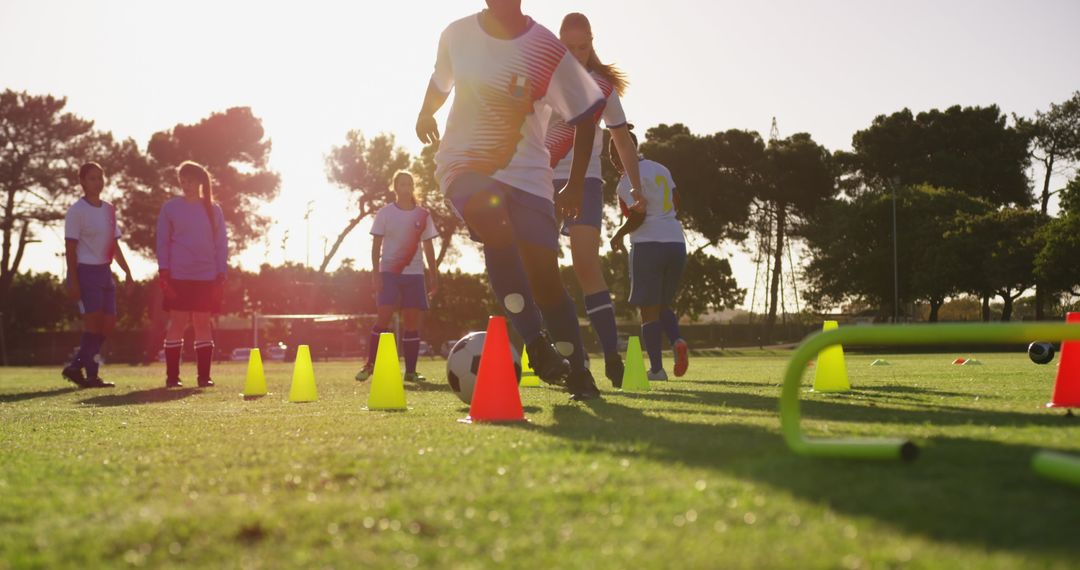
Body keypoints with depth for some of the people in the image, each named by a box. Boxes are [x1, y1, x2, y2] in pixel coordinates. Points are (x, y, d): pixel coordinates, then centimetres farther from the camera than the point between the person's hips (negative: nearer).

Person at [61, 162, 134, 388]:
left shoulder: (109, 210, 13)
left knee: (109, 323, 5)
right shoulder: (76, 211, -8)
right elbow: (70, 247, -11)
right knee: (94, 321, -9)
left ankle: (75, 366, 15)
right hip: (85, 270, -8)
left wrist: (126, 270, 9)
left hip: (104, 271, 8)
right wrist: (73, 280, -16)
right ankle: (91, 375, -1)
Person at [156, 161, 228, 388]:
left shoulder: (213, 209, 9)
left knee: (203, 324, 2)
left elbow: (221, 244, 9)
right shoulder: (170, 208, 5)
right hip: (178, 277, -1)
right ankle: (172, 376, 3)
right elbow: (162, 242, 4)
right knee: (177, 323, -2)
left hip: (207, 278, 1)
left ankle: (204, 375, 7)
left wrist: (221, 276, 2)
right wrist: (164, 273, -6)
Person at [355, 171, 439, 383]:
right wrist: (376, 273, -9)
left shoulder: (423, 215, 7)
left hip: (414, 273, 2)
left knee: (413, 321, 0)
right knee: (383, 317, -11)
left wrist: (434, 276, 6)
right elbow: (376, 245, 0)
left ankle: (410, 371, 5)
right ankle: (370, 365, -1)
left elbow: (428, 247, 11)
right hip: (389, 272, -2)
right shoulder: (385, 213, 1)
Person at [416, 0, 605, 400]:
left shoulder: (547, 52, -13)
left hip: (526, 173, 0)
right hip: (462, 162, 0)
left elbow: (586, 114, -3)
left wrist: (576, 185, -3)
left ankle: (578, 372, 11)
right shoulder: (457, 35, -3)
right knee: (493, 220, -32)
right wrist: (426, 114, 36)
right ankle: (537, 346, -28)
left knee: (544, 272, -7)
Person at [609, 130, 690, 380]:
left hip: (648, 245, -7)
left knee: (649, 309, 0)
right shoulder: (661, 169, 15)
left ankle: (656, 369, -4)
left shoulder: (630, 178, -9)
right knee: (662, 304, 19)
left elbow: (638, 215, -17)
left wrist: (619, 235, -2)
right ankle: (677, 341, -8)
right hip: (676, 242, 7)